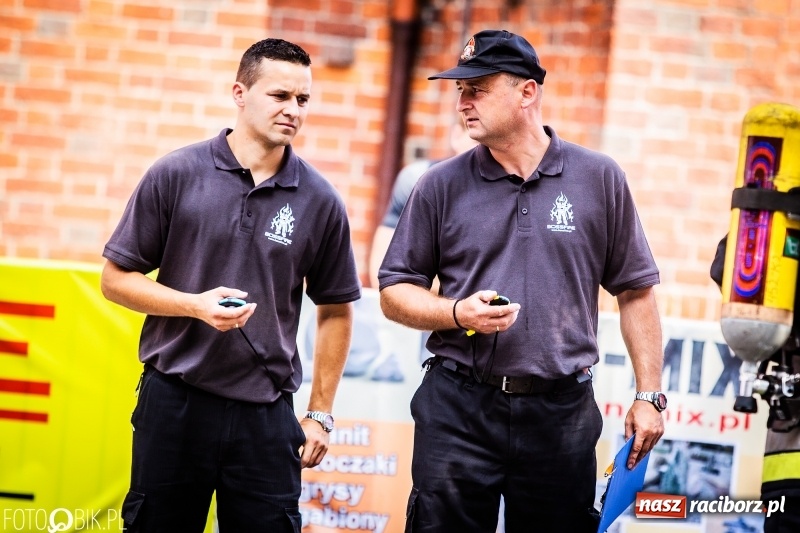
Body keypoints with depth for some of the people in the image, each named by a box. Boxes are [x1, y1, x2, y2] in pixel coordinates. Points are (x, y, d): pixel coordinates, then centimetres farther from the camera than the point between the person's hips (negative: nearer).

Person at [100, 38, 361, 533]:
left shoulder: (320, 201, 1)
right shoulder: (176, 174, -3)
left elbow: (335, 311, 10)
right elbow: (116, 278, 1)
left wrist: (320, 414, 7)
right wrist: (197, 305, -15)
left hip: (266, 414, 1)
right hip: (174, 400, -1)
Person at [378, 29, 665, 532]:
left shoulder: (600, 179, 4)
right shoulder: (442, 185, 4)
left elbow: (635, 292, 7)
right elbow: (395, 291, 8)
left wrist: (649, 395, 2)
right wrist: (458, 313, -12)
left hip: (562, 412, 0)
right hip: (458, 408, 0)